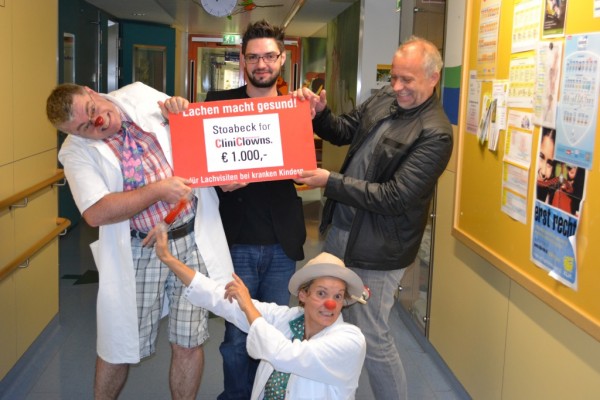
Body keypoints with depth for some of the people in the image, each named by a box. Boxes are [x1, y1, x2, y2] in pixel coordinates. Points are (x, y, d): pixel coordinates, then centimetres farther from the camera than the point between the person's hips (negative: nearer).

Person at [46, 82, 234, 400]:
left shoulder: (139, 95, 3)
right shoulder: (76, 152, -6)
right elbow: (96, 213, -19)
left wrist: (183, 110, -8)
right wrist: (158, 190, -23)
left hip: (194, 238, 2)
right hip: (141, 252, -1)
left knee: (188, 342, 6)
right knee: (120, 345, 11)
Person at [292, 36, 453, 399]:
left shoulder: (435, 134, -20)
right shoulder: (385, 98, 3)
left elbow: (393, 197, -24)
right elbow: (345, 131, 15)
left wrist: (331, 182, -24)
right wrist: (319, 114, -6)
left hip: (376, 250, -8)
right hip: (340, 231, 8)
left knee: (372, 340, 2)